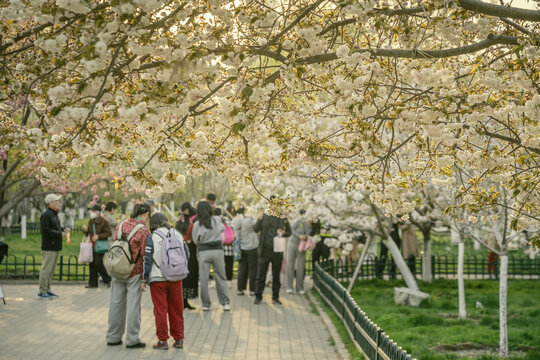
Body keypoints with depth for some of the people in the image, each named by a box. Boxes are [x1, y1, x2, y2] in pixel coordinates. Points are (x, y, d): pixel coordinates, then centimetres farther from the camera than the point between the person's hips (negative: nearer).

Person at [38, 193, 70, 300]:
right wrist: (60, 234, -19)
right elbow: (46, 230, -21)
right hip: (49, 247, -10)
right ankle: (42, 292, -4)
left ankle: (47, 290, 22)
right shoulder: (46, 215, -14)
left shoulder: (54, 214, 18)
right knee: (46, 269, -8)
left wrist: (63, 229, 8)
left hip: (55, 247, 10)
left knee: (51, 270, 14)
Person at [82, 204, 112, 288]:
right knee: (92, 263, 6)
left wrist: (98, 236, -20)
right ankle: (93, 283, 13)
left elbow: (109, 233, -12)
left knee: (98, 263, -13)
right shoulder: (90, 221, 12)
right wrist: (86, 230, -3)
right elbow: (88, 234, 20)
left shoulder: (103, 222, -10)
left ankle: (108, 280, 4)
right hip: (92, 246, 7)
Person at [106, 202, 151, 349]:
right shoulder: (143, 230, -12)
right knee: (133, 305, 2)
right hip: (135, 272, -5)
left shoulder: (121, 226, 6)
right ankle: (132, 340, 6)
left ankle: (113, 337, 21)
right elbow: (144, 254, -16)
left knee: (116, 304, 12)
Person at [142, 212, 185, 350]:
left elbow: (148, 259, -8)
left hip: (158, 278, -4)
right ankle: (179, 339, 15)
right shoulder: (178, 235, 7)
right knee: (176, 310, 11)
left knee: (160, 310, 3)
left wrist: (144, 279, -2)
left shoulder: (153, 237, -8)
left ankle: (162, 340, 5)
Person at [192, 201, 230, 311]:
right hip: (218, 249, 1)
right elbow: (223, 228, 17)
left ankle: (206, 304, 8)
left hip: (204, 251, -1)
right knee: (221, 277, 9)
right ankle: (225, 303, 7)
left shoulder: (197, 224, -7)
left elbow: (196, 241, 2)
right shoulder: (217, 220, -2)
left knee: (204, 279, 6)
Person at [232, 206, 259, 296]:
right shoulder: (250, 221, -18)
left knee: (242, 268, 11)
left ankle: (240, 289, 13)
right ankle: (252, 290, 7)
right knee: (253, 268, 4)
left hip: (241, 247, 5)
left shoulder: (235, 221, -2)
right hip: (252, 247, -5)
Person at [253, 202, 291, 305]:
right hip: (265, 251, -1)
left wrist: (283, 233, -10)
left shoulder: (283, 218, 4)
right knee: (260, 275, 3)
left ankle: (275, 298, 17)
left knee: (276, 276, 8)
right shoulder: (264, 216, 1)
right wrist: (259, 220, -21)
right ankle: (258, 297, 12)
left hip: (277, 251, 1)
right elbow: (255, 229, -4)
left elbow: (289, 232, 11)